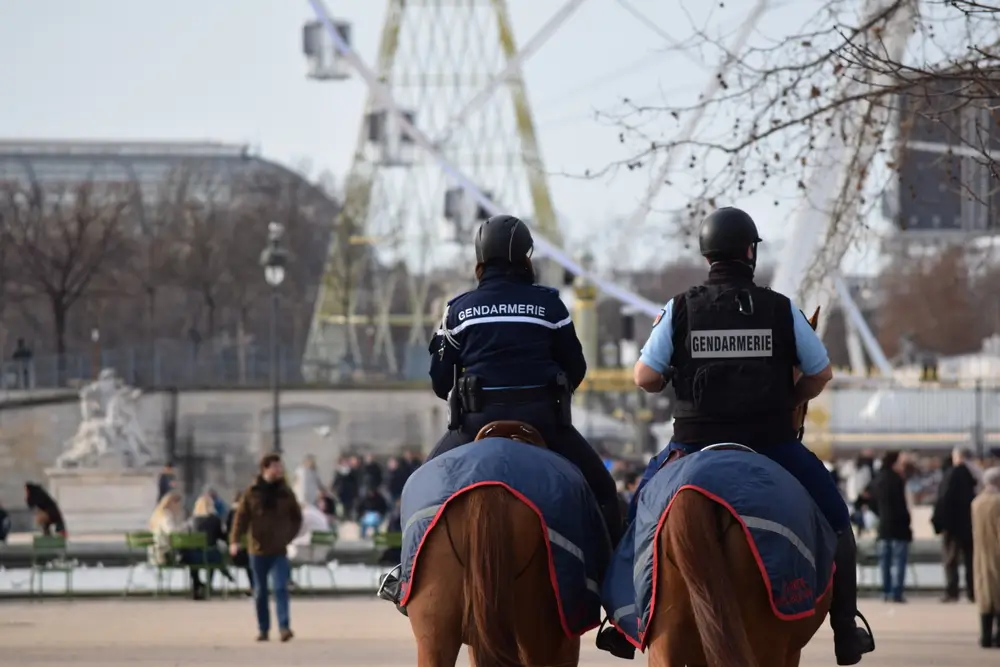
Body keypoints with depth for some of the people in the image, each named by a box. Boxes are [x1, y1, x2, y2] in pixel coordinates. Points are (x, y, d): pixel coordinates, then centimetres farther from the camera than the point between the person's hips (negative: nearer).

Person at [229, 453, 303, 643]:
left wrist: (289, 536, 0)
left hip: (279, 551, 0)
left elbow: (297, 517, 13)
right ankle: (263, 629, 15)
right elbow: (241, 517, -3)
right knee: (260, 592, 7)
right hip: (258, 549, 0)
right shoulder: (251, 493, -1)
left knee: (281, 588, -13)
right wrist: (235, 540, -16)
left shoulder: (286, 493, 3)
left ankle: (284, 627, -16)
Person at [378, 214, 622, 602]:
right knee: (600, 490, 13)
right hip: (543, 420, -1)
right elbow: (575, 368, 9)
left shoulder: (459, 309, 6)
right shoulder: (548, 304, 4)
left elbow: (440, 379, 8)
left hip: (478, 420, 1)